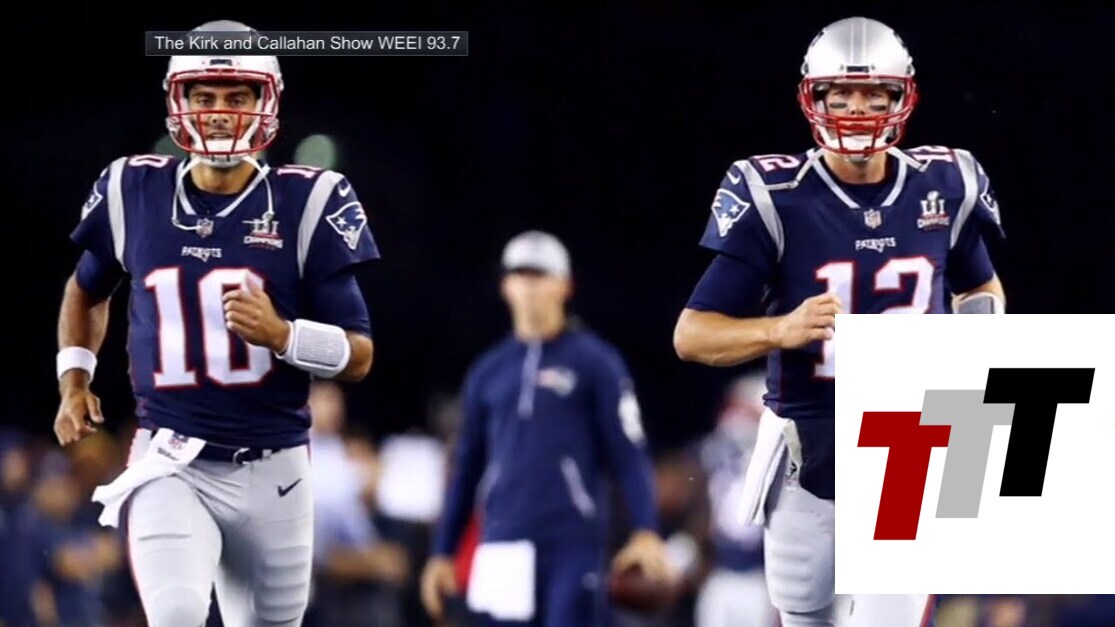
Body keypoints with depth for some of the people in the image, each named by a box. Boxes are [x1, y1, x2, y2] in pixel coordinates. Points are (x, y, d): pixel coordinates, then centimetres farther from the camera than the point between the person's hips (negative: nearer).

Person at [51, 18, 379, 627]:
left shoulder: (306, 204, -5)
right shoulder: (134, 192, 2)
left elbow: (358, 357, -4)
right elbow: (87, 290, 24)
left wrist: (282, 335, -22)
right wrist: (74, 383, 10)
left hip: (272, 469, 1)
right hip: (171, 466, -1)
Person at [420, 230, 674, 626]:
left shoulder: (593, 363, 2)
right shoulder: (488, 372, 15)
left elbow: (629, 454, -3)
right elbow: (467, 469, 20)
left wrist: (646, 531, -16)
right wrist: (442, 552, 17)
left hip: (574, 547, -4)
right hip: (504, 548, 4)